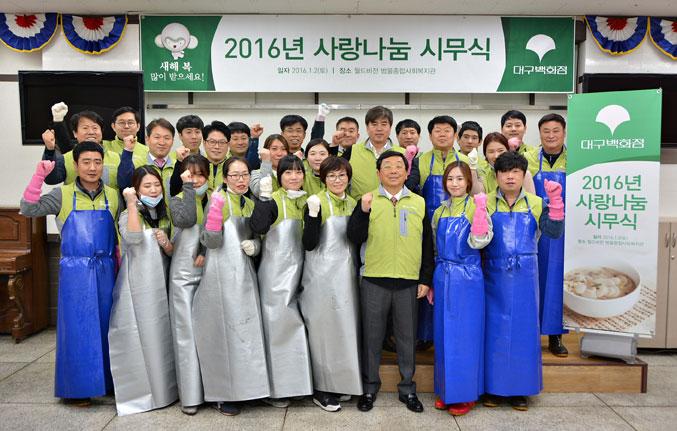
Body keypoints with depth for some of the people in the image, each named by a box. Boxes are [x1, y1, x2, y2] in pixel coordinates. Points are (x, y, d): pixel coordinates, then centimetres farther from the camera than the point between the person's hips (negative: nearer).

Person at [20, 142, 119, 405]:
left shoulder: (112, 196, 6)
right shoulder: (63, 195, 0)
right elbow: (29, 210, -10)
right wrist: (39, 175, -15)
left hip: (105, 270, 3)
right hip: (75, 270, -2)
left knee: (105, 325, 10)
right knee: (76, 327, 3)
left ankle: (107, 381, 24)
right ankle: (76, 387, 17)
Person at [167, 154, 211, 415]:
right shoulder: (176, 200, 3)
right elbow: (186, 220, -18)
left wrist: (206, 251, -12)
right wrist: (188, 188, -11)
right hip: (183, 273, -2)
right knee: (186, 332, -1)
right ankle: (190, 394, 5)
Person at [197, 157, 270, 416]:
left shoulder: (250, 205, 12)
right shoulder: (219, 200, -7)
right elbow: (212, 242, -16)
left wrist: (254, 246, -1)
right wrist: (215, 210, -28)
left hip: (244, 273, 6)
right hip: (222, 275, -6)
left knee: (245, 329, 10)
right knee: (224, 330, 1)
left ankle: (242, 387, 26)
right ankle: (223, 394, 15)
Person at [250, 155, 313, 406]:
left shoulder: (307, 201, 10)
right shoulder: (273, 200, -8)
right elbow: (257, 227, -26)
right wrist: (264, 197, -27)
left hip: (299, 271, 5)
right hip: (275, 273, -5)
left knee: (295, 326, 12)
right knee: (278, 326, 2)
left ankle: (298, 382, 25)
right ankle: (276, 387, 16)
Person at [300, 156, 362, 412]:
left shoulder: (353, 204, 10)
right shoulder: (316, 202, -9)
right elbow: (309, 244, -16)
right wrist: (313, 213, -27)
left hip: (346, 273, 6)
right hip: (322, 274, -6)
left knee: (345, 327, 10)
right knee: (323, 329, 2)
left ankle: (339, 383, 26)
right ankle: (320, 390, 16)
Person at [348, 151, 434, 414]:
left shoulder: (419, 203, 7)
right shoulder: (368, 200, 2)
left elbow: (427, 244, 10)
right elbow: (355, 238, -6)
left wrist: (426, 279, 6)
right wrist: (362, 211, -19)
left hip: (409, 282, 2)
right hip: (374, 280, -1)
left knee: (407, 338, 12)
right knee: (372, 336, 9)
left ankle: (407, 388, 28)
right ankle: (370, 387, 26)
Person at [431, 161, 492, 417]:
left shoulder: (475, 207, -4)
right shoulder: (440, 212, 10)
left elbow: (478, 242, -16)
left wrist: (480, 209, -25)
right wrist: (430, 283, 12)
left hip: (468, 278, -5)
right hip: (443, 278, 5)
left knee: (465, 334, 2)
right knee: (444, 333, 10)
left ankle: (466, 393, 16)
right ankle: (446, 389, 24)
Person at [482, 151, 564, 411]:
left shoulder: (536, 204, 6)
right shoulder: (486, 202, 0)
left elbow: (554, 232, -6)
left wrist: (556, 202, -16)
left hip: (525, 277, 2)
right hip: (495, 276, -1)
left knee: (524, 328, 7)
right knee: (494, 328, 5)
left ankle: (520, 389, 21)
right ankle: (492, 387, 18)